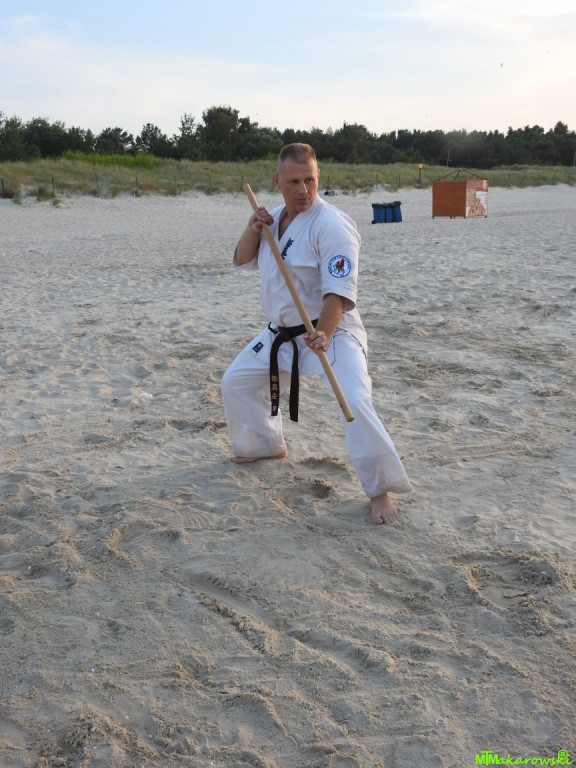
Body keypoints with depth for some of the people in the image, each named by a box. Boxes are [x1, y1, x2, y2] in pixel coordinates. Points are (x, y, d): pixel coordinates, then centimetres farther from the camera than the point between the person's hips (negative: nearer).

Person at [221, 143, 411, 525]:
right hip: (282, 332, 8)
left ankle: (380, 490, -8)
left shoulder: (332, 225, -21)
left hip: (330, 331, -8)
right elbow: (243, 260, 11)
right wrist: (253, 230, -9)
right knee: (236, 382, 17)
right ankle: (266, 444, 42)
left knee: (355, 403, -27)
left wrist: (323, 335, -41)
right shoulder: (275, 217, 5)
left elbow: (339, 290, -27)